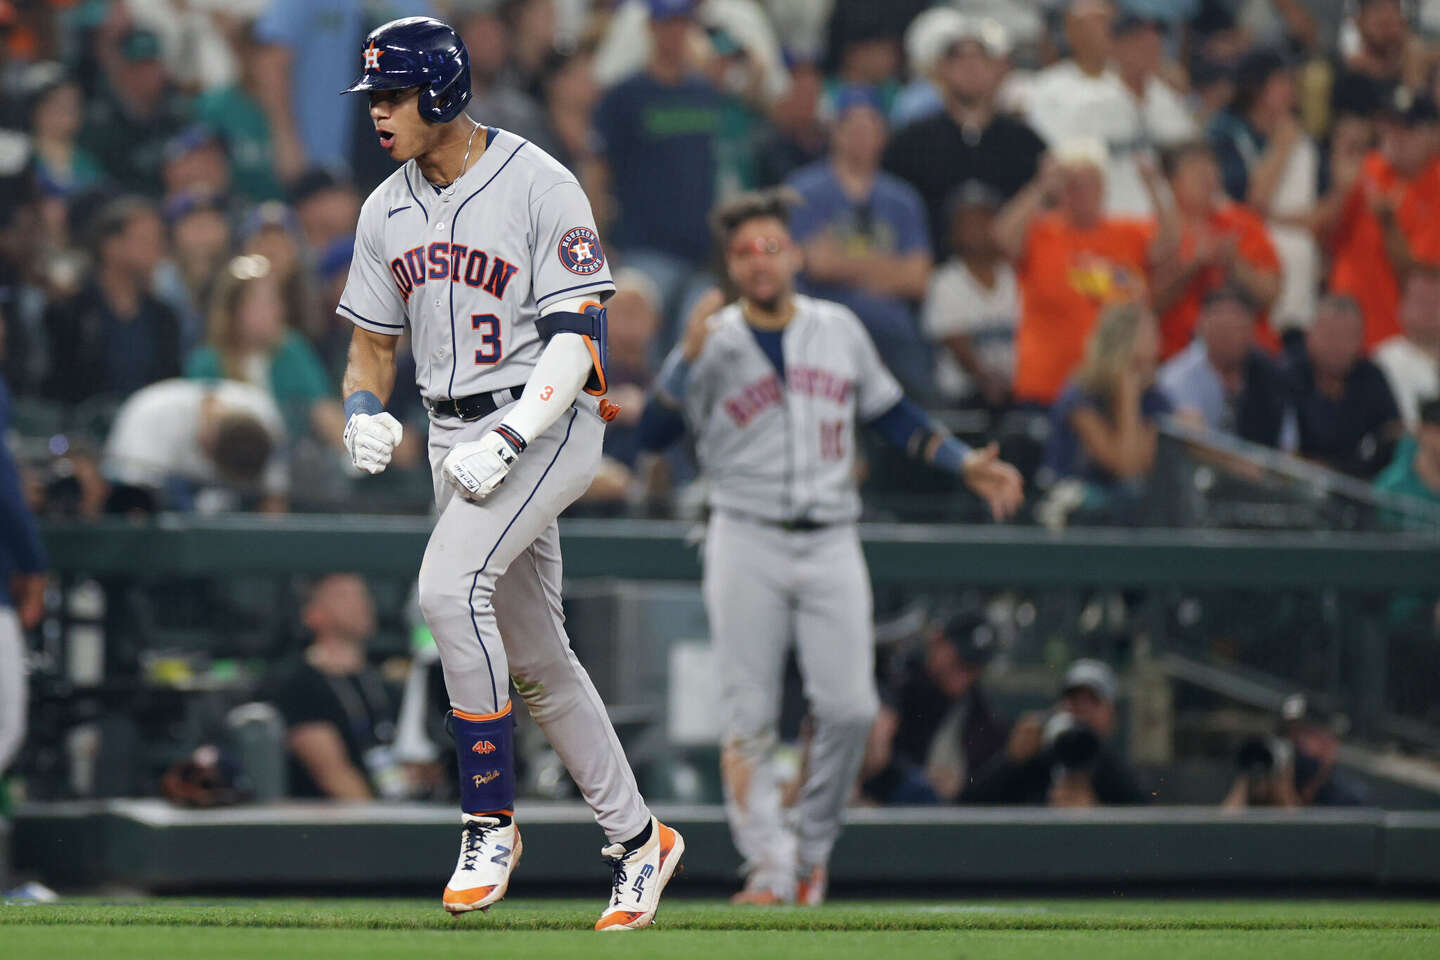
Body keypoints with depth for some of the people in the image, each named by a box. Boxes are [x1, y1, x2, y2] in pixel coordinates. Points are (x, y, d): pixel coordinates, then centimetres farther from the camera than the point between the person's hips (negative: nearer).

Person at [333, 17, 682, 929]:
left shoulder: (540, 187, -14)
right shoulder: (387, 210, 8)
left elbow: (577, 339, -17)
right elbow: (373, 340, 16)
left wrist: (505, 442, -27)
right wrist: (366, 410, -7)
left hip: (547, 424, -8)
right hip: (456, 436, 8)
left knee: (450, 586, -28)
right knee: (535, 655, 12)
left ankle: (491, 819, -19)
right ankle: (636, 838, 25)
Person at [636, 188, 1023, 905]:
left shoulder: (839, 329, 10)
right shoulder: (714, 342, 1)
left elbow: (889, 412, 22)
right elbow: (652, 436, -9)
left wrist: (964, 464, 14)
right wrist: (689, 358, -21)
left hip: (830, 543, 2)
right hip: (746, 542, -2)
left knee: (849, 708, -8)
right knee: (750, 717, -6)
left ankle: (812, 851, 10)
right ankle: (768, 866, -4)